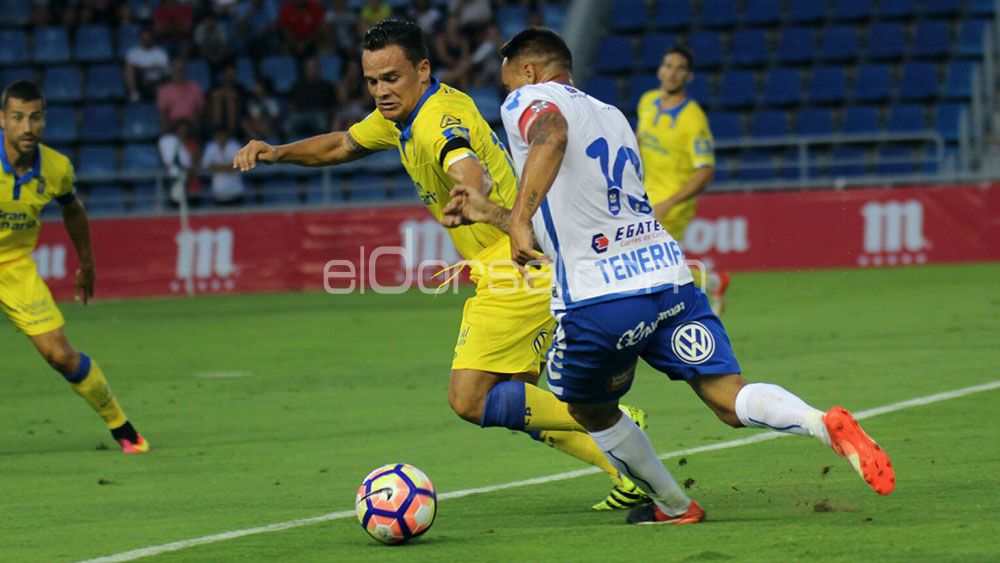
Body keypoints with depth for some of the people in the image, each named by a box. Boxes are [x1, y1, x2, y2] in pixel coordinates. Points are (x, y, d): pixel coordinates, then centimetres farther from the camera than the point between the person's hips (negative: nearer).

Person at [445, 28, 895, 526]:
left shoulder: (528, 100, 5)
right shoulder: (611, 116, 28)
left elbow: (552, 135, -23)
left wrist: (520, 218, -30)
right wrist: (488, 213, 39)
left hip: (597, 299, -6)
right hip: (669, 275, 6)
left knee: (590, 410, 21)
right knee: (731, 400, -6)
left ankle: (673, 506, 28)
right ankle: (825, 424, -32)